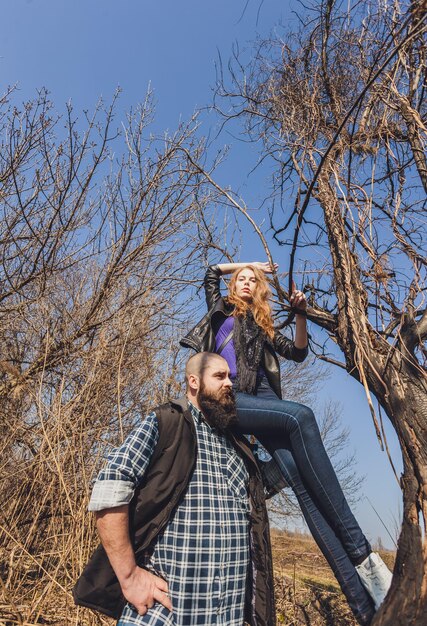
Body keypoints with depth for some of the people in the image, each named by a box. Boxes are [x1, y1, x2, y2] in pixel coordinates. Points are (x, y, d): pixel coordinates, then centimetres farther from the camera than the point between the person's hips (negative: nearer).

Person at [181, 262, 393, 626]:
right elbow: (212, 271, 37)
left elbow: (298, 352, 21)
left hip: (264, 399, 3)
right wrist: (252, 263, 39)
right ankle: (359, 551, -31)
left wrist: (300, 315, 6)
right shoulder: (221, 309, 25)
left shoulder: (261, 324, 28)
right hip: (229, 399, -3)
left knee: (300, 480, -19)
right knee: (301, 416, -32)